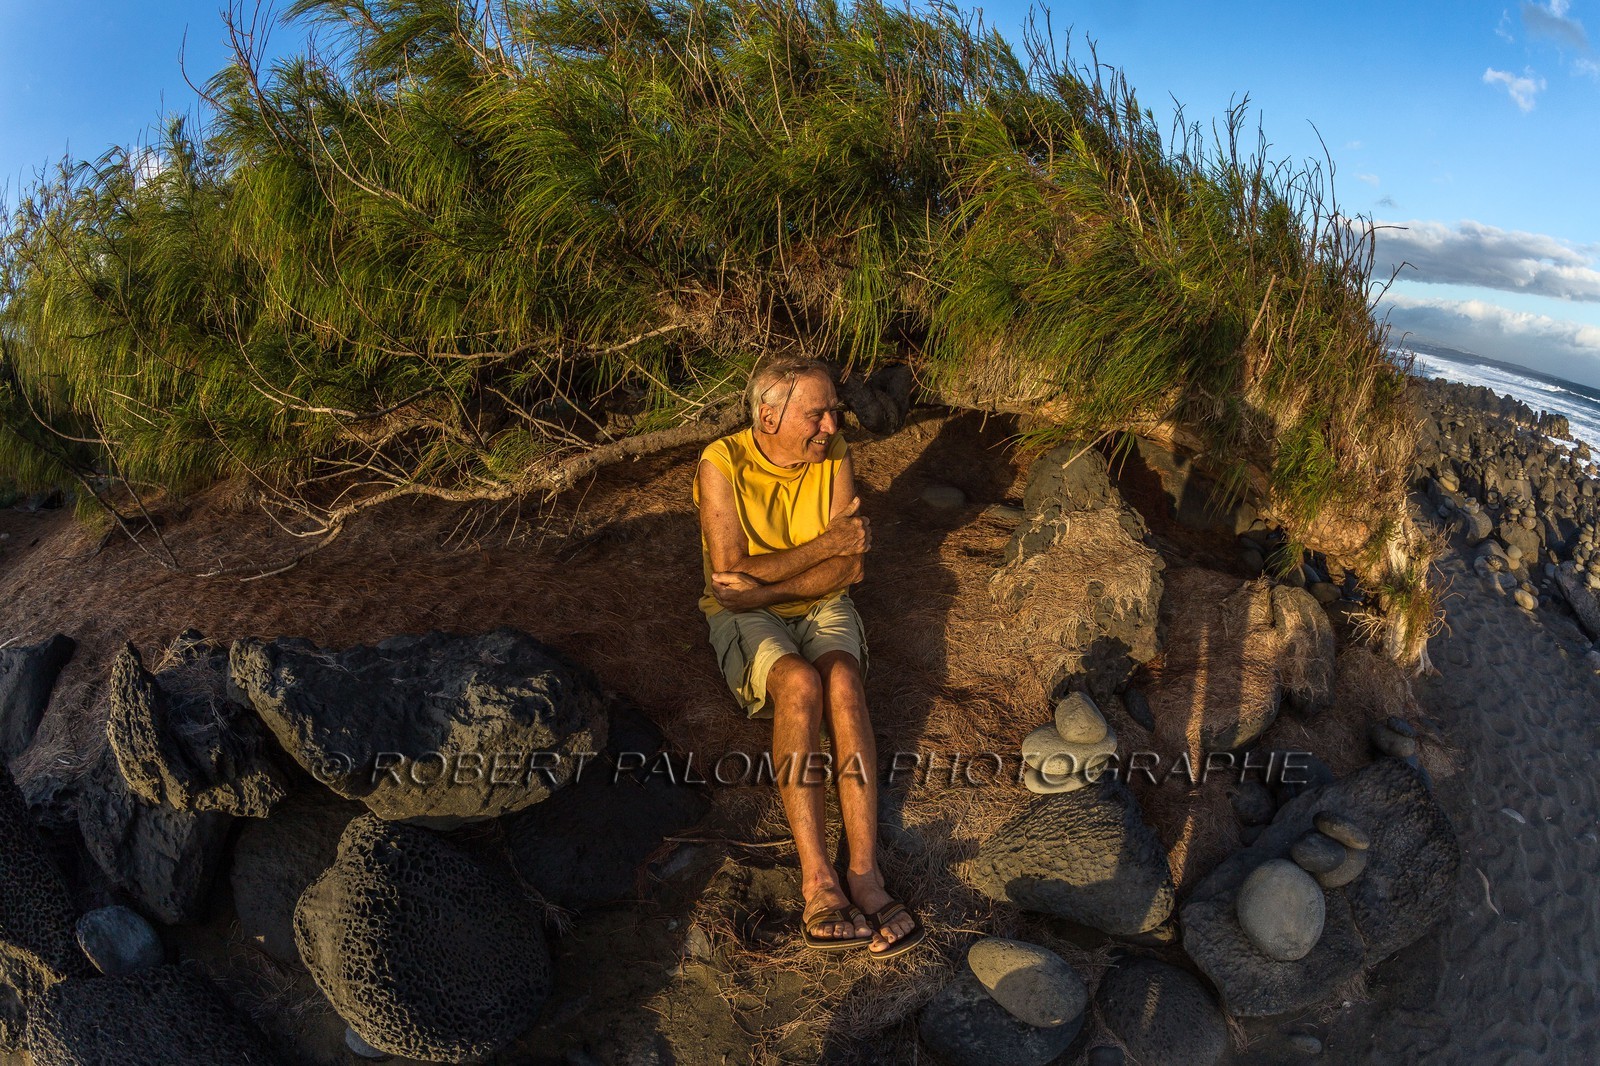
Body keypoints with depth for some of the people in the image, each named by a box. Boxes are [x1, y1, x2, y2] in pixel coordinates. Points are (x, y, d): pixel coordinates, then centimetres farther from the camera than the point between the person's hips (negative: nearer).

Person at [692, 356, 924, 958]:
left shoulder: (834, 457, -5)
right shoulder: (721, 464, -15)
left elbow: (849, 569, -10)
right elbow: (729, 581, -20)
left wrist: (765, 587, -21)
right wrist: (824, 545, -21)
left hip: (821, 607, 3)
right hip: (746, 617, -2)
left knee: (842, 681, -30)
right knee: (800, 683, -33)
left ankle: (863, 870, -31)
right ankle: (816, 877, -31)